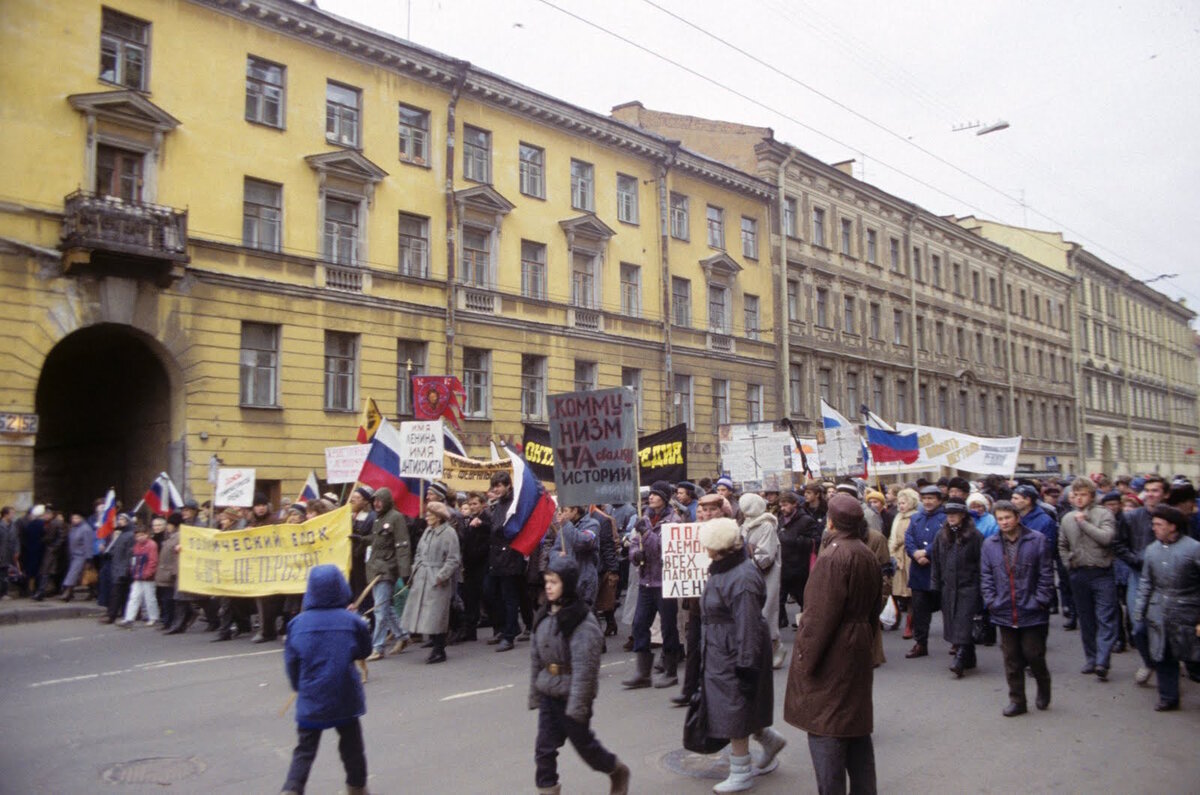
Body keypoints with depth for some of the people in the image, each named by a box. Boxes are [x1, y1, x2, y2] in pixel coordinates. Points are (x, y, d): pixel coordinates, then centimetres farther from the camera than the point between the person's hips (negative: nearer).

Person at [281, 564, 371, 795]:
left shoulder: (297, 623, -5)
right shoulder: (352, 621, -9)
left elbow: (291, 662, 2)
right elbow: (364, 651, 6)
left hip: (310, 700, 1)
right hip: (345, 698, 0)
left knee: (304, 750, 10)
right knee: (351, 746, 18)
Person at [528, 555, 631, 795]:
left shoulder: (582, 620, -19)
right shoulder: (543, 615, 4)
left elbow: (584, 666, -21)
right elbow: (536, 657, 11)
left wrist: (577, 703, -22)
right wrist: (534, 691, 12)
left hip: (572, 693, -6)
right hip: (548, 692, 6)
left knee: (583, 741, 11)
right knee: (544, 746, 4)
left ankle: (617, 771, 37)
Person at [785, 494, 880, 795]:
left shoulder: (833, 556, -20)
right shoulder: (868, 556, 9)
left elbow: (820, 613, -21)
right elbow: (873, 609, 17)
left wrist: (806, 655, -14)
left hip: (832, 657, -9)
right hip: (859, 653, 9)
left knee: (825, 729, -1)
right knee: (857, 725, 18)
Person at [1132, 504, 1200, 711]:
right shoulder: (1152, 550, 8)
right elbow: (1145, 583, 13)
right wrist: (1139, 612, 9)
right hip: (1158, 615, 5)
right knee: (1163, 659, 9)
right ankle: (1168, 697, 21)